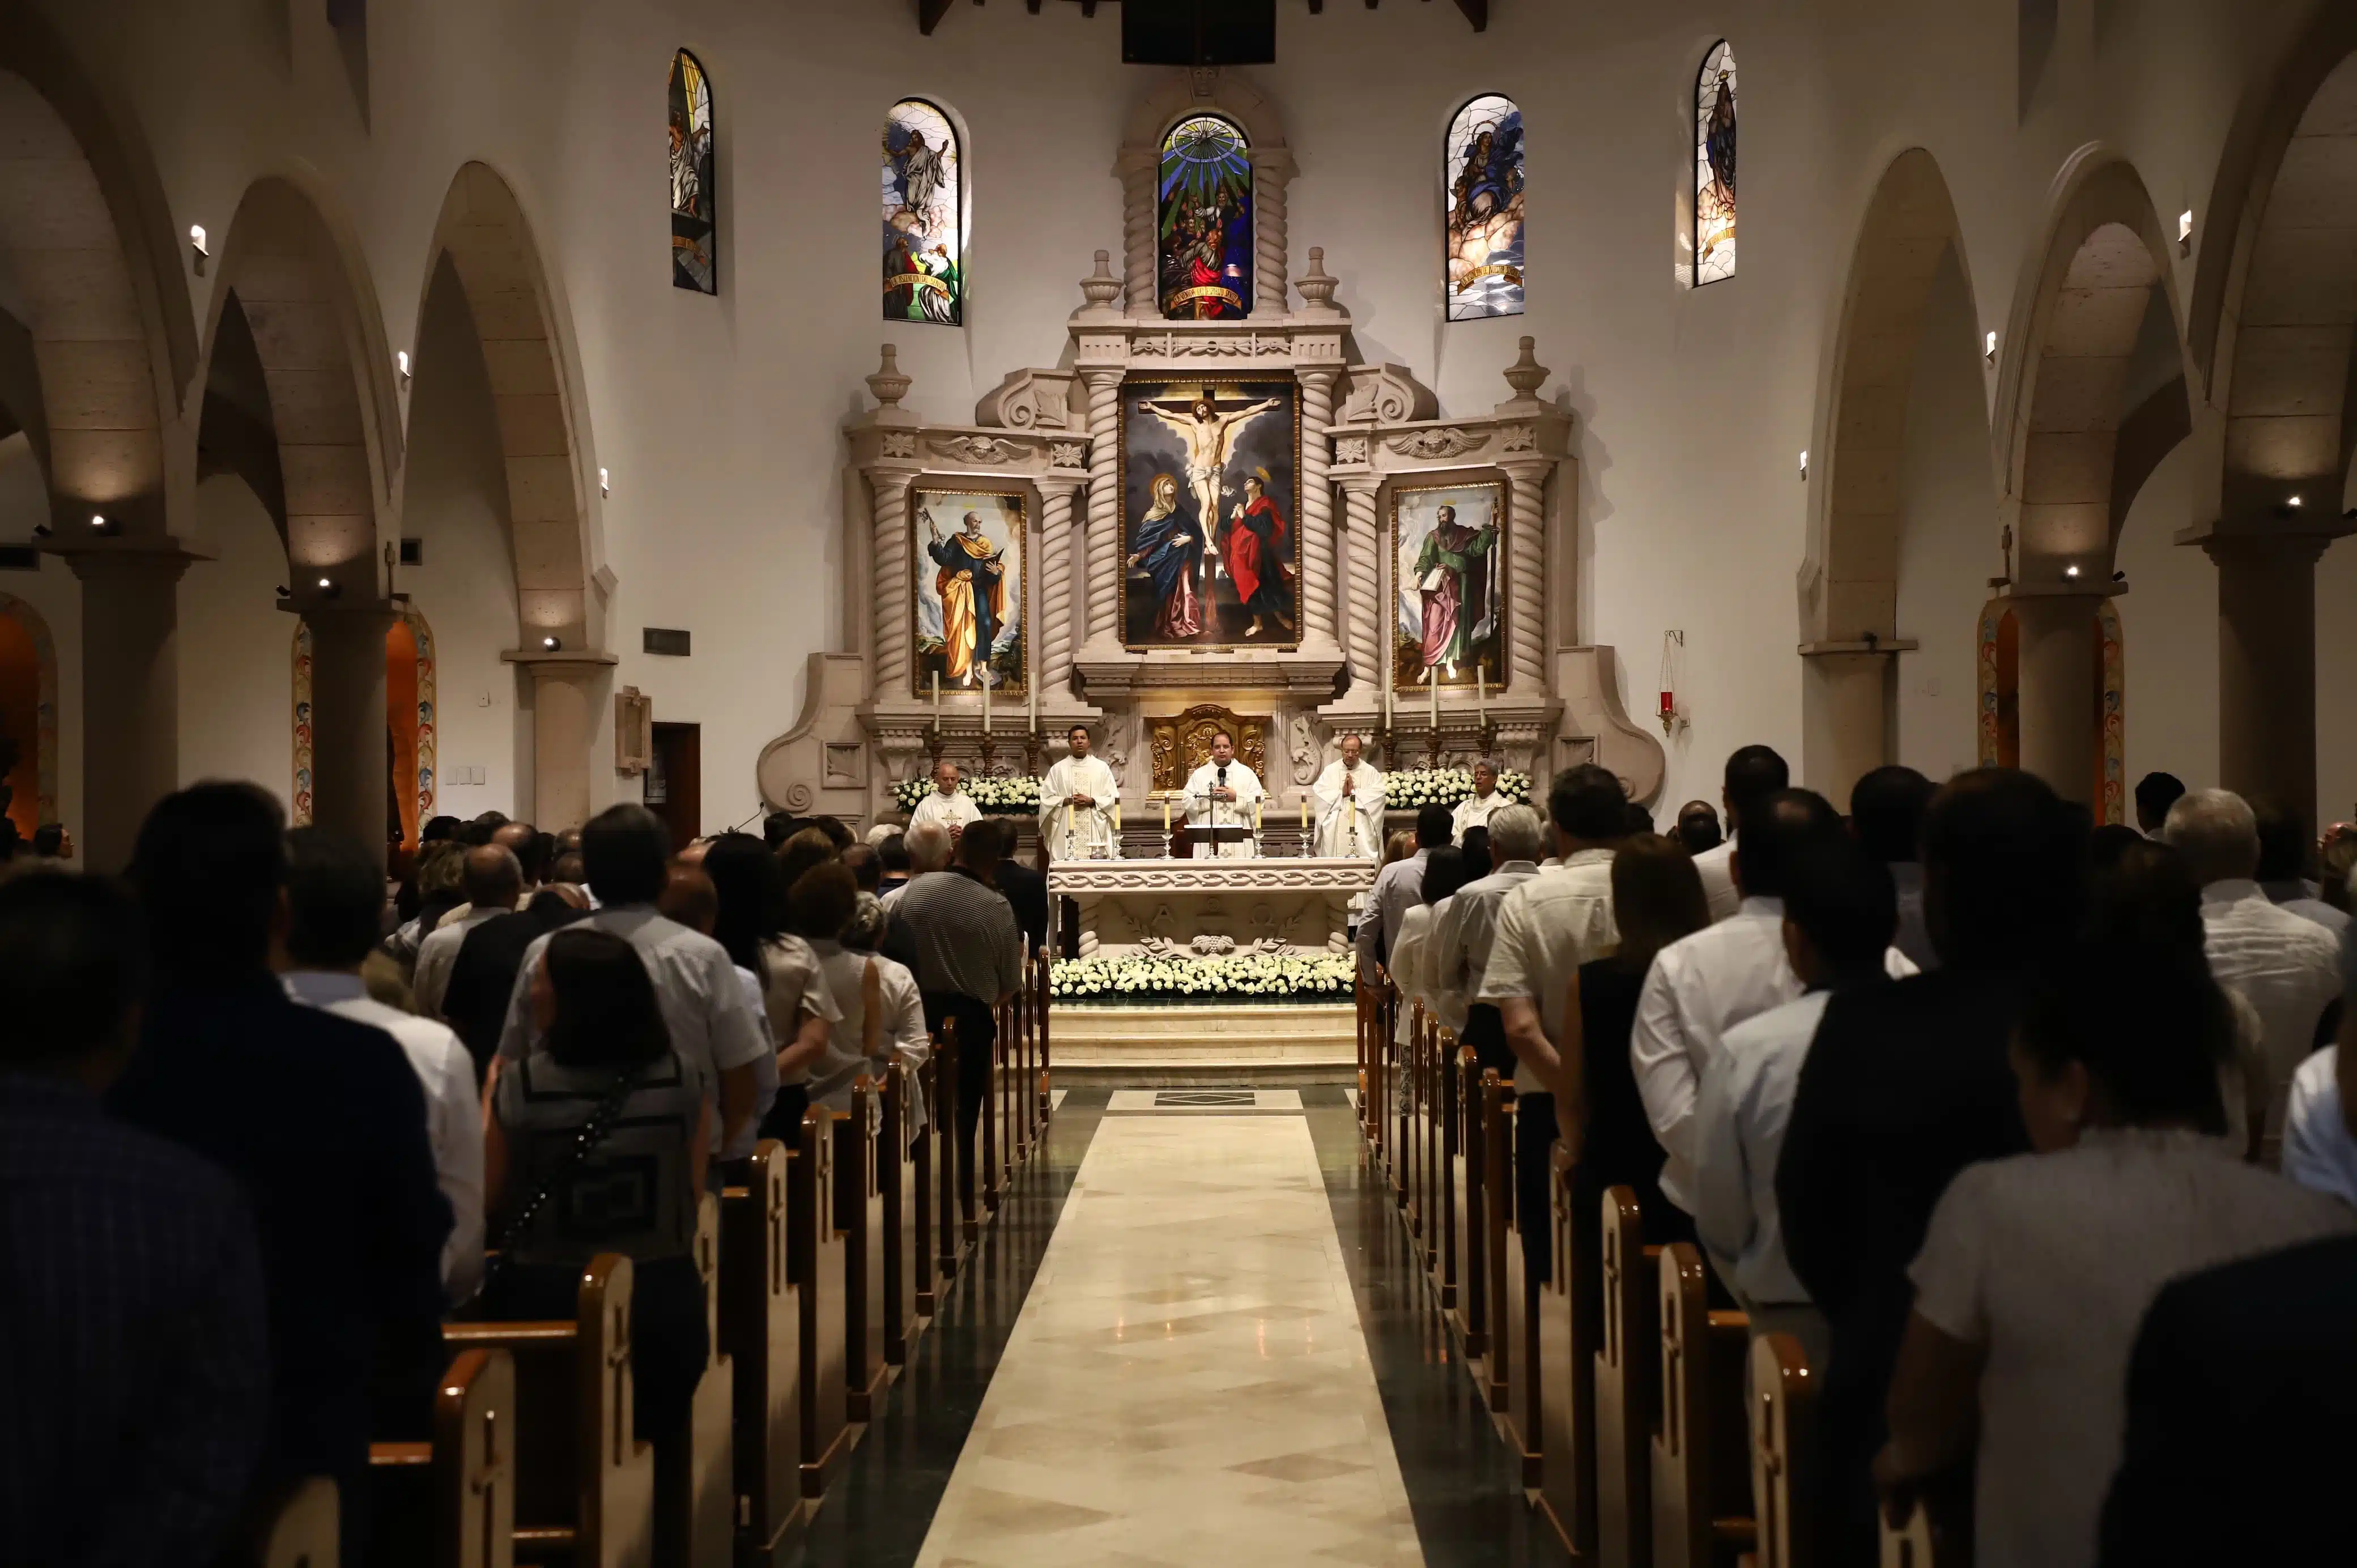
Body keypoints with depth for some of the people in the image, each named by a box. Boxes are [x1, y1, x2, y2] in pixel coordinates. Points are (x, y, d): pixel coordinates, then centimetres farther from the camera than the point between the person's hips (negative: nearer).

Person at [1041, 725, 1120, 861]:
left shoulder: (1102, 767, 9)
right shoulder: (1058, 769, 8)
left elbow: (1113, 798, 5)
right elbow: (1047, 798, 5)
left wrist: (1092, 801, -10)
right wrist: (1067, 801, -11)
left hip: (1096, 830, 0)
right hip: (1066, 831, 0)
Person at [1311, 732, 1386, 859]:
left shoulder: (1371, 772, 8)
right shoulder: (1330, 771, 11)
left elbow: (1378, 794, -7)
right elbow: (1318, 792, -2)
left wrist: (1355, 792, -12)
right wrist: (1341, 793, -11)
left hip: (1362, 831, -1)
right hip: (1335, 831, 1)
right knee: (1334, 863, -12)